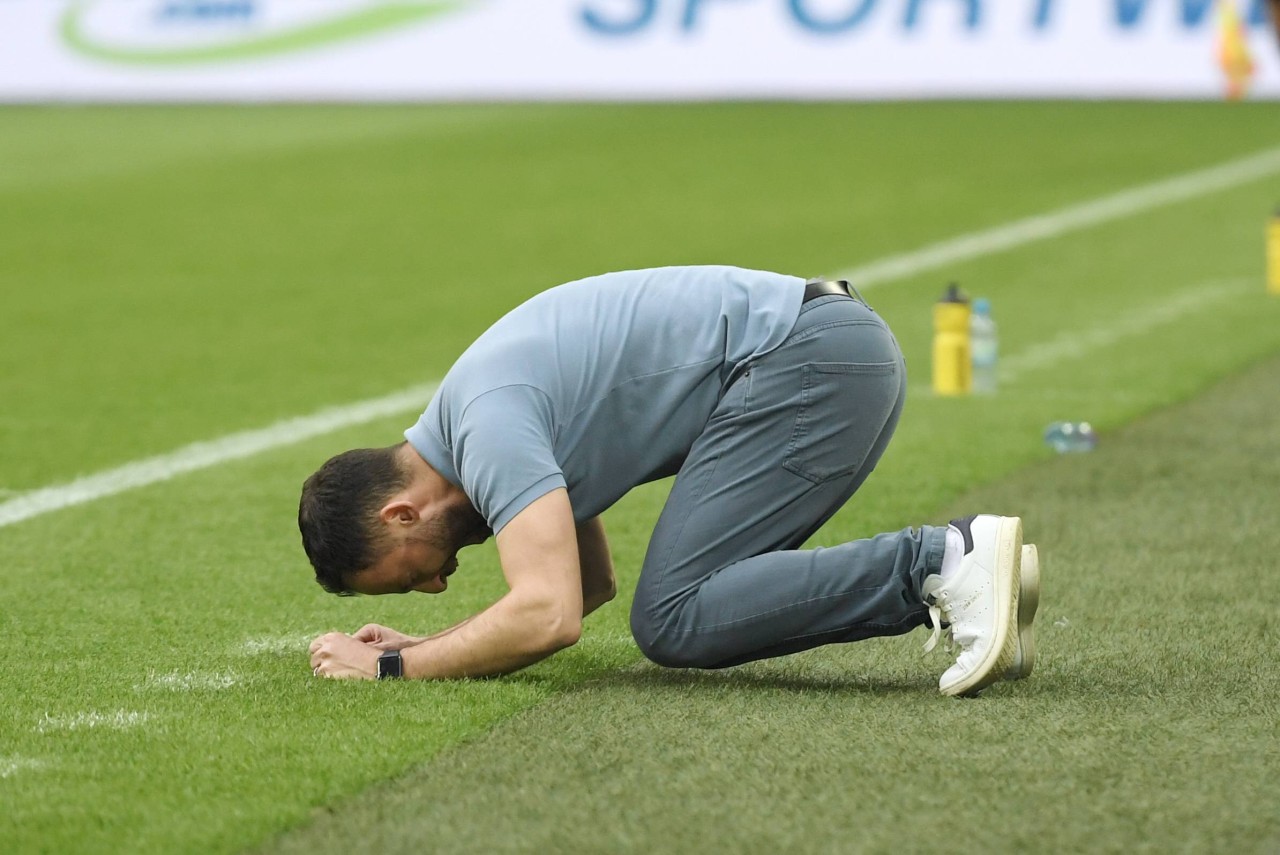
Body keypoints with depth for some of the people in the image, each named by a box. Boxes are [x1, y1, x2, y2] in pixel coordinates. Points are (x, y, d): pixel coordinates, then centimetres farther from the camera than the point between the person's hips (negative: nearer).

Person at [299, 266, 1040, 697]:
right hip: (846, 349, 10)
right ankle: (960, 568, 5)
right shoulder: (485, 404, 18)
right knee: (708, 602, 11)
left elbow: (549, 615, -25)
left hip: (808, 363, -10)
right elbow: (591, 584, 29)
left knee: (675, 620, -13)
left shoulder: (490, 428, -13)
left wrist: (392, 667, -12)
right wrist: (427, 646, 18)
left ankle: (943, 564, -19)